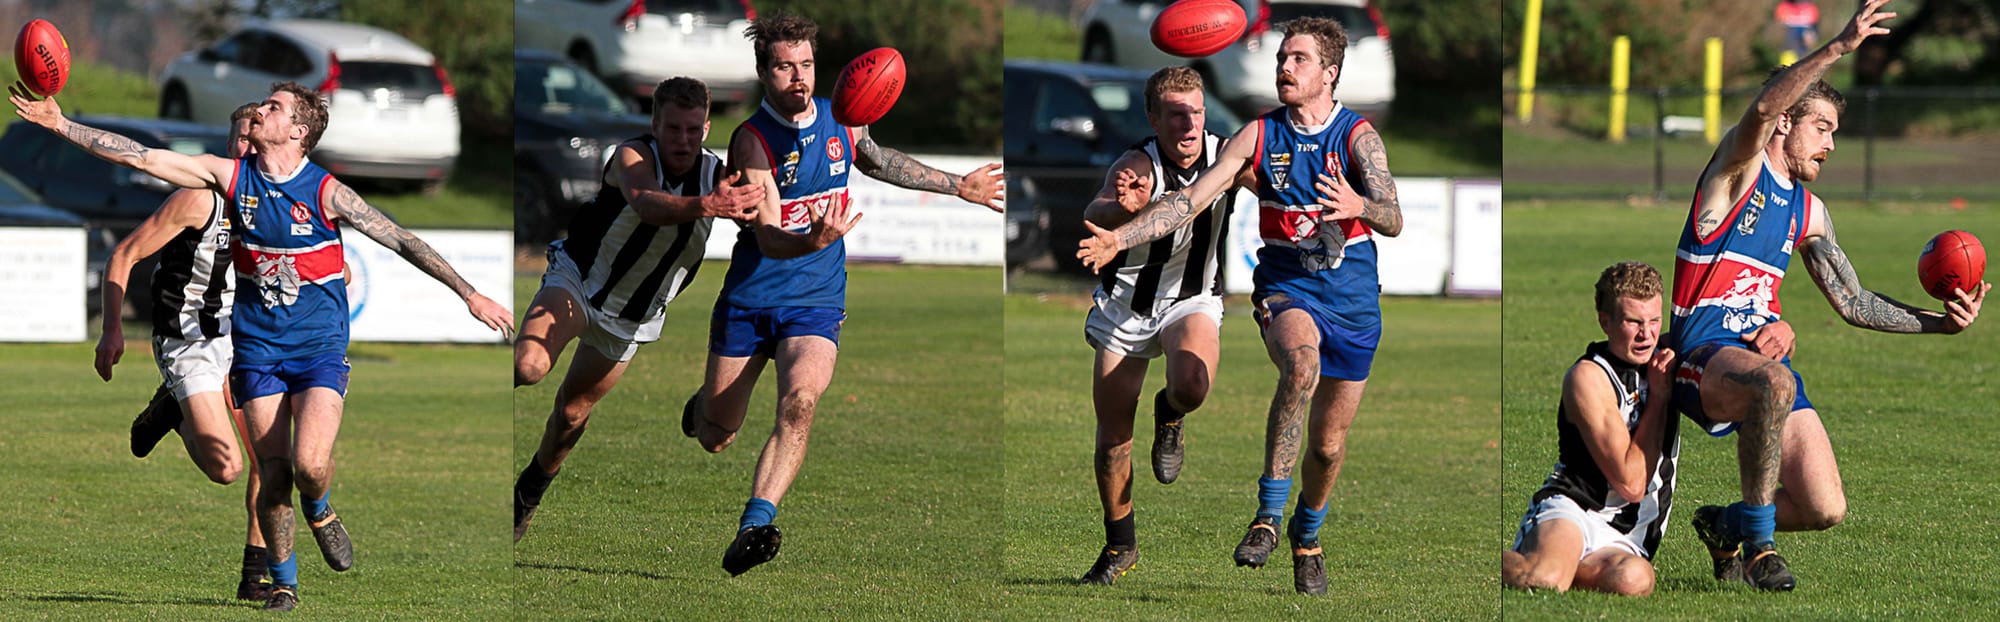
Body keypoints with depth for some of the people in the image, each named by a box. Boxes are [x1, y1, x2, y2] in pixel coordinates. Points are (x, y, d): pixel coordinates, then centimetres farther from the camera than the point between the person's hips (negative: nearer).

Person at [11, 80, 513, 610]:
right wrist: (60, 124, -6)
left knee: (309, 465, -22)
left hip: (320, 348, -2)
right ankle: (283, 582, 15)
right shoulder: (231, 177, 0)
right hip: (257, 349, 2)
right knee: (274, 478, -5)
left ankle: (320, 512, 13)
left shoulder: (326, 193, -8)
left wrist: (469, 294, -12)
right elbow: (142, 157, -1)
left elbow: (401, 241, -7)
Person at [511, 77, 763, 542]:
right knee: (528, 368, -31)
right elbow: (647, 205, -49)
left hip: (633, 318, 4)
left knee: (573, 410, 12)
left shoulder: (719, 178, -15)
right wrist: (704, 207, -68)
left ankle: (531, 491, 38)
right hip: (578, 279, -4)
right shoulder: (634, 158, -27)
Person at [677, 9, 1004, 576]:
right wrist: (812, 241, -48)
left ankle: (755, 524, -35)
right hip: (750, 300, -2)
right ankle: (704, 403, 45)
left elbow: (880, 162, 26)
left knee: (800, 400, -28)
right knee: (713, 440, 7)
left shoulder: (839, 121, 2)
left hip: (816, 302, 2)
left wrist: (957, 186, 33)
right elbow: (769, 238, -26)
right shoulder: (752, 141, -15)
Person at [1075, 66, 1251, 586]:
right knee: (1112, 437, 1)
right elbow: (1094, 216, -44)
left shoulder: (1225, 155, -14)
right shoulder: (1138, 167, -25)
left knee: (1192, 386, -31)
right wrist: (1118, 208, -69)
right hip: (1126, 304, -1)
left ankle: (1169, 417, 8)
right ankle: (1120, 545, 23)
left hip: (1193, 299, 1)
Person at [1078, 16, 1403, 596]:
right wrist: (1120, 237, -17)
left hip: (1352, 301, 1)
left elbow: (1393, 220, -17)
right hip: (1285, 290, -1)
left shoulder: (1358, 137, -6)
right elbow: (1192, 199, -4)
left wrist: (1360, 206, -41)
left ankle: (1307, 536, 38)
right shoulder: (1259, 135, -1)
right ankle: (1268, 513, -30)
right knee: (1301, 364, -36)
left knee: (1328, 443, 7)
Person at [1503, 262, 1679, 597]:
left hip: (1622, 542, 6)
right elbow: (1630, 483, -13)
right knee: (1546, 580, -40)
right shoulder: (1589, 377, -8)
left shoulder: (1666, 361, 12)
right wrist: (1659, 395, -8)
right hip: (1572, 509, -6)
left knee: (1632, 579, -34)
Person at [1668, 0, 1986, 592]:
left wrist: (1939, 321, 10)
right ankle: (1758, 541, -26)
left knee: (1826, 509, -7)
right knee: (1774, 384, -42)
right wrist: (1839, 47, -33)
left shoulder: (1808, 211, 20)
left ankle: (1725, 525, 24)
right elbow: (1762, 110, -24)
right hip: (1703, 353, -7)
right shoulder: (1739, 169, -1)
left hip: (1763, 350, 7)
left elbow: (1853, 303, 23)